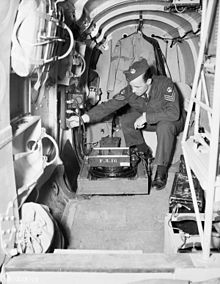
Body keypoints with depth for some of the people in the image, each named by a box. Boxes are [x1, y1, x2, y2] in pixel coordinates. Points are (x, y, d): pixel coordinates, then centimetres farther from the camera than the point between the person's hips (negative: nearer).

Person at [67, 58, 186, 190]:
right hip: (145, 120, 4)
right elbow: (109, 105, -23)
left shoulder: (165, 84, -33)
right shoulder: (130, 91, -21)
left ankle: (161, 170, -25)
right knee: (126, 120, -22)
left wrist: (146, 116, -39)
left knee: (164, 127, -39)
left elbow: (173, 113, -40)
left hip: (172, 121, -4)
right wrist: (84, 118, -34)